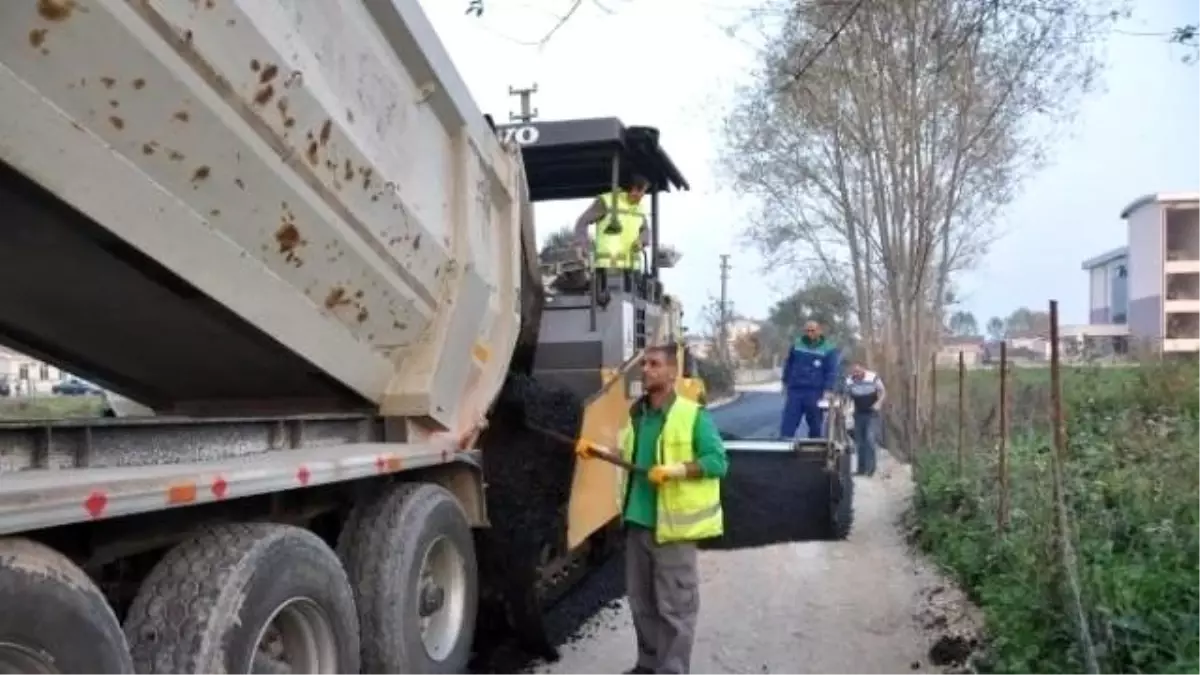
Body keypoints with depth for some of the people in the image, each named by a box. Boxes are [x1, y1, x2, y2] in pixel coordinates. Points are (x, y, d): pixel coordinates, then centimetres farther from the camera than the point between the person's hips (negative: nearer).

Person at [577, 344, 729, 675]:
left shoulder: (693, 415, -11)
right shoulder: (637, 414, 11)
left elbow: (718, 461, -14)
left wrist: (675, 470, -24)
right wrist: (596, 450, 12)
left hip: (672, 525, -7)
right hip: (637, 522, 7)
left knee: (674, 606, 1)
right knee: (641, 602, 16)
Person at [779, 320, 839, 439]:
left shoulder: (828, 349, 0)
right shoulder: (797, 345, 10)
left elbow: (832, 371, -5)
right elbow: (788, 365, 19)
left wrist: (828, 390, -15)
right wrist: (786, 382, 14)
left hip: (815, 393, -2)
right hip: (795, 390, 2)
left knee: (815, 426, 8)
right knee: (788, 424, -4)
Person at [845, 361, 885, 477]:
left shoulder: (873, 378, -14)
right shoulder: (849, 381, -5)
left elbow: (883, 392, -4)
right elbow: (847, 397, 9)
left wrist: (878, 403, -20)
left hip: (872, 414, -4)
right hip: (858, 414, 4)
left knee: (869, 439, -15)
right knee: (859, 442, 8)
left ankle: (870, 468, -10)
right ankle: (861, 468, 18)